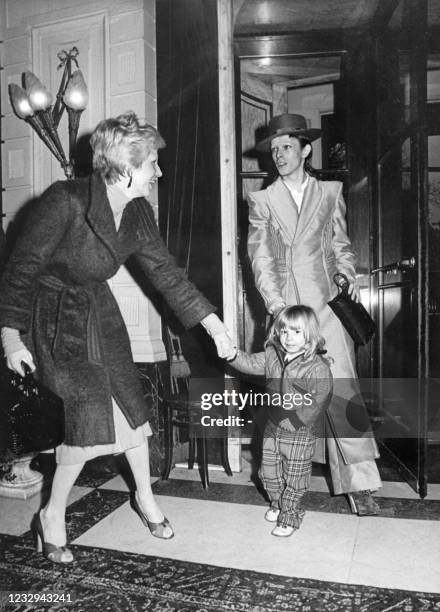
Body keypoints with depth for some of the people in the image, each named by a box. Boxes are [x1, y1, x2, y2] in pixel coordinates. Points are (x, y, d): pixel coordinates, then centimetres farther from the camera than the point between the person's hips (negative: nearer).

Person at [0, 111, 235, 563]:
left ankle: (145, 496, 32)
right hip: (55, 318, -6)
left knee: (131, 404, 7)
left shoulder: (137, 213, -3)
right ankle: (53, 516, 15)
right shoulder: (65, 201, -23)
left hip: (99, 313, 6)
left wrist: (213, 323, -1)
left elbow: (165, 272, 1)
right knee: (90, 414, -12)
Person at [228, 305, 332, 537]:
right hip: (273, 427, 6)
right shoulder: (272, 355, -1)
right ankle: (277, 505, 47)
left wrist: (297, 420, -23)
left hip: (299, 433, -5)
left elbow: (320, 401, -19)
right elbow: (250, 363, -5)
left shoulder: (318, 367, -18)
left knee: (294, 479, 10)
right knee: (269, 473, 20)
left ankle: (289, 518, 32)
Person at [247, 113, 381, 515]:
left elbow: (341, 243, 19)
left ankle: (359, 482, 2)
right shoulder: (262, 200, 12)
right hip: (284, 307, 0)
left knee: (342, 388, -7)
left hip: (327, 304, 0)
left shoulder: (330, 192, 15)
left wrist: (348, 273, -1)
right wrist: (276, 302, -10)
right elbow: (260, 257, 3)